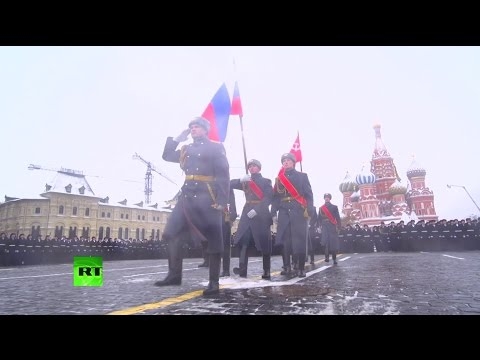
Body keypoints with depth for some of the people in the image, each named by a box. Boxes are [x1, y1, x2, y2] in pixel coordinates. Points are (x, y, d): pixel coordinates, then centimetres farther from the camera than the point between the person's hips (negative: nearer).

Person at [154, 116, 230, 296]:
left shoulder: (216, 147, 2)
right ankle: (174, 275, 14)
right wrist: (177, 138, 15)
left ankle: (213, 282, 5)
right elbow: (167, 156, 22)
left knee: (213, 239, -2)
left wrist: (222, 201, -16)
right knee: (172, 234, 2)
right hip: (187, 195, 7)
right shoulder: (186, 149, 20)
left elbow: (224, 176, -6)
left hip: (207, 197, -6)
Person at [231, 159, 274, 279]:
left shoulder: (266, 181, 8)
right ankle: (242, 269, -14)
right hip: (247, 213, 4)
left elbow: (269, 197, -6)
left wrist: (256, 209, -18)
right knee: (243, 241, -10)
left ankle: (267, 272, 3)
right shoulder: (245, 181, 21)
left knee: (264, 243, -2)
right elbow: (230, 184, 8)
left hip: (261, 214, -3)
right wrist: (240, 179, -12)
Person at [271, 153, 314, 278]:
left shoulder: (302, 176, 13)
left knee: (300, 240, -5)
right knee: (284, 240, -4)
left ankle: (301, 268, 1)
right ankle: (287, 267, 1)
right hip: (284, 212, 2)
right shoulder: (278, 178, 19)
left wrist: (309, 210, -10)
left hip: (299, 211, -2)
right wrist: (273, 213, 5)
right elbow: (275, 197, 15)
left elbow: (309, 194, 4)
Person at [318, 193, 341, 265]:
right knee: (326, 242, -13)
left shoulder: (334, 207, 9)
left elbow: (338, 218, 4)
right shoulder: (321, 208, 13)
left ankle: (334, 259, 11)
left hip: (333, 227, 0)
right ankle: (327, 257, -13)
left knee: (334, 243, 0)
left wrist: (338, 227, -5)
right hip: (325, 227, 1)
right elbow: (319, 218, 10)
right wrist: (320, 226, -2)